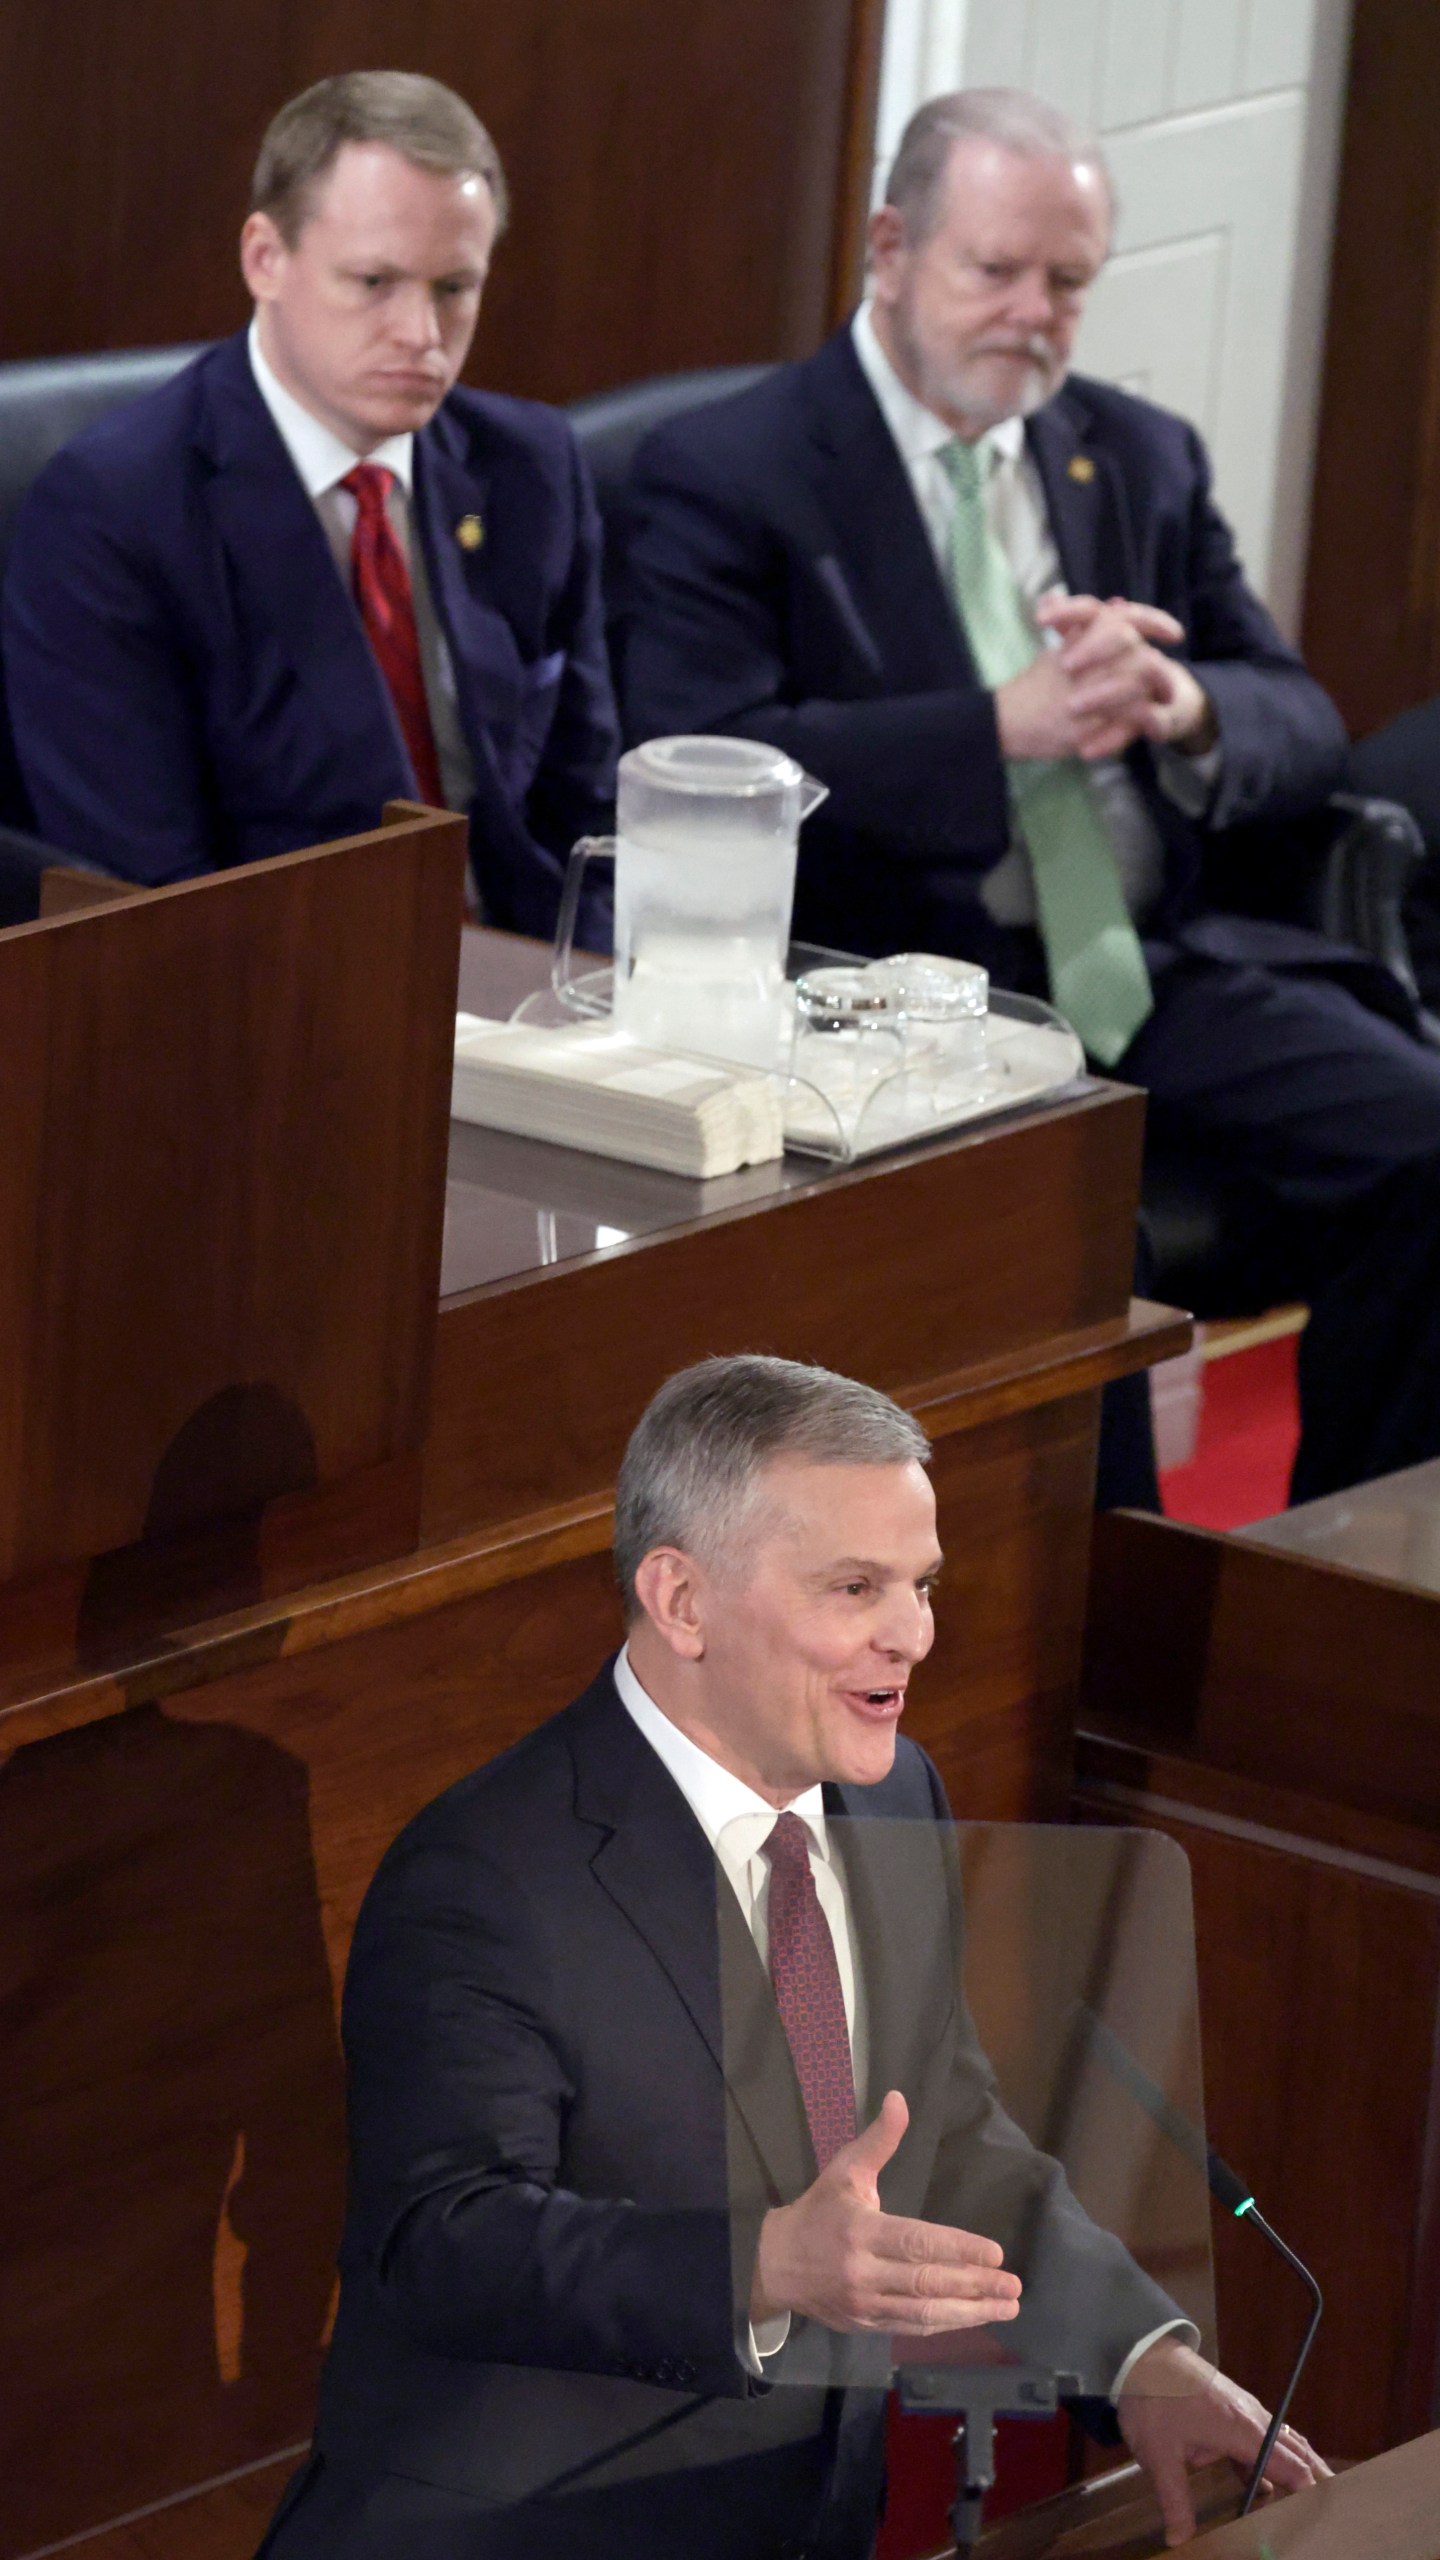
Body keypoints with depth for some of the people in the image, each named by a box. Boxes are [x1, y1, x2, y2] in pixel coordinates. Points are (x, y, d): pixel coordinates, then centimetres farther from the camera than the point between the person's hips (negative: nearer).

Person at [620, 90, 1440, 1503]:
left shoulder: (1144, 459, 20)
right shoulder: (721, 475, 2)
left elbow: (1300, 731, 17)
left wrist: (1181, 706, -9)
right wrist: (1008, 725, -21)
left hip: (1167, 962, 5)